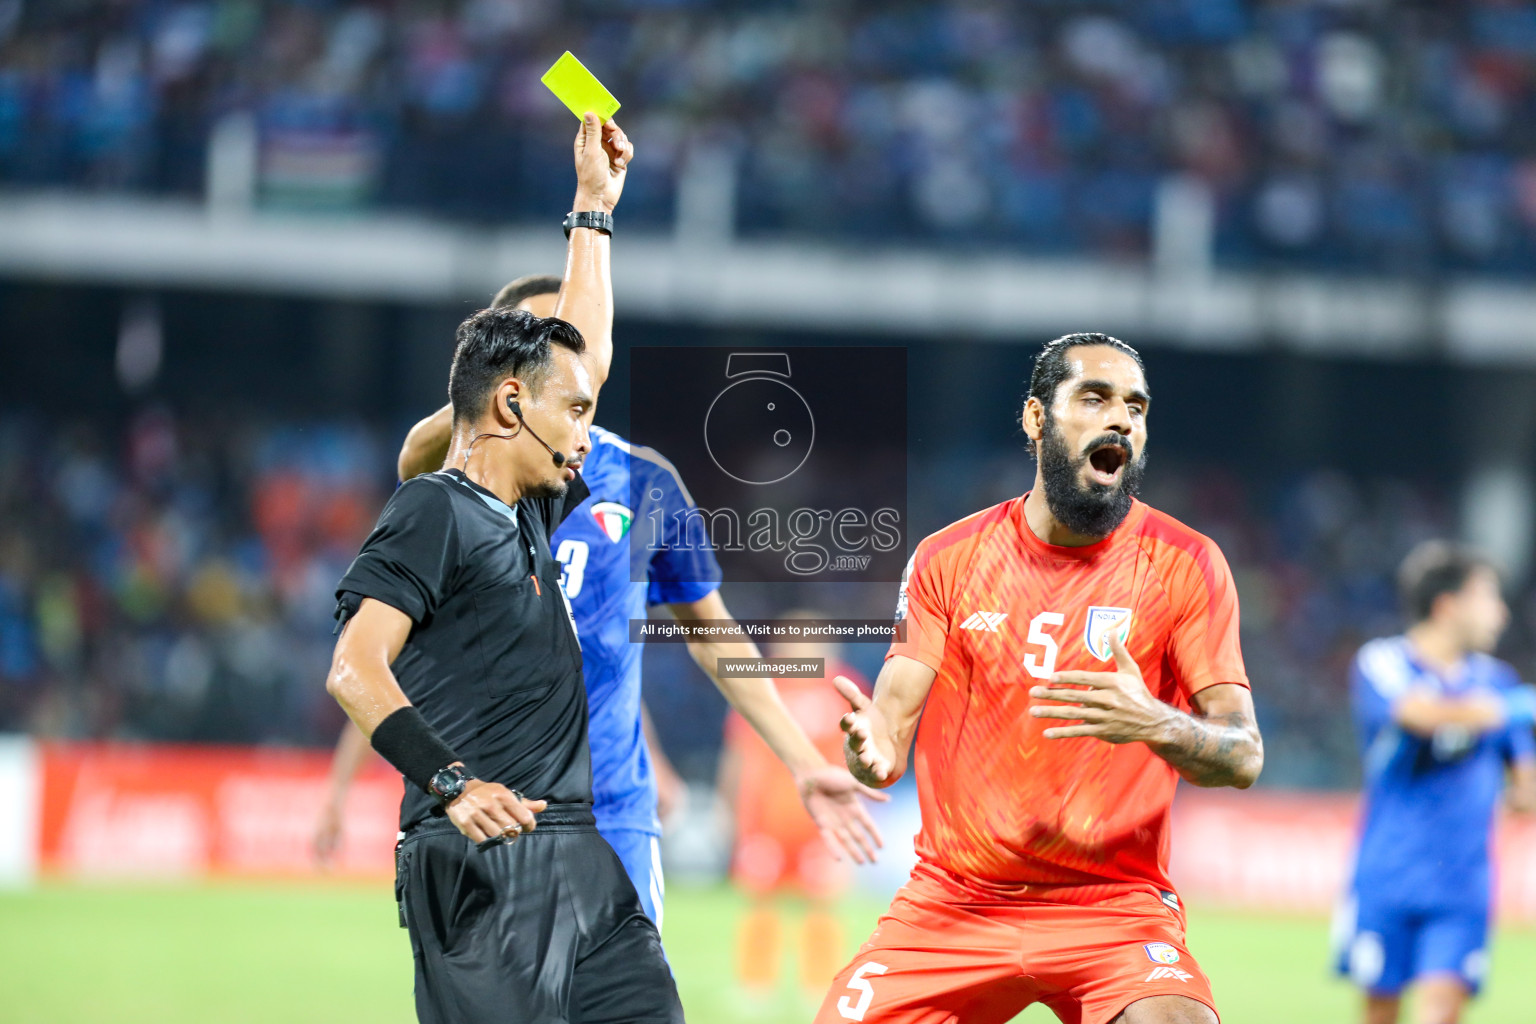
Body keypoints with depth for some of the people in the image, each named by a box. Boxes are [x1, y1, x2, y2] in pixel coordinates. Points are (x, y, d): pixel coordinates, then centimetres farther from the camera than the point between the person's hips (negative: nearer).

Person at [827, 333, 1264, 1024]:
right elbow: (893, 721, 0)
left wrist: (1157, 726, -30)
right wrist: (873, 747, -25)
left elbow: (1244, 756, -7)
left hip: (1115, 907, -2)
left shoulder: (1185, 564, -2)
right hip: (951, 905, 2)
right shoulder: (947, 559, 3)